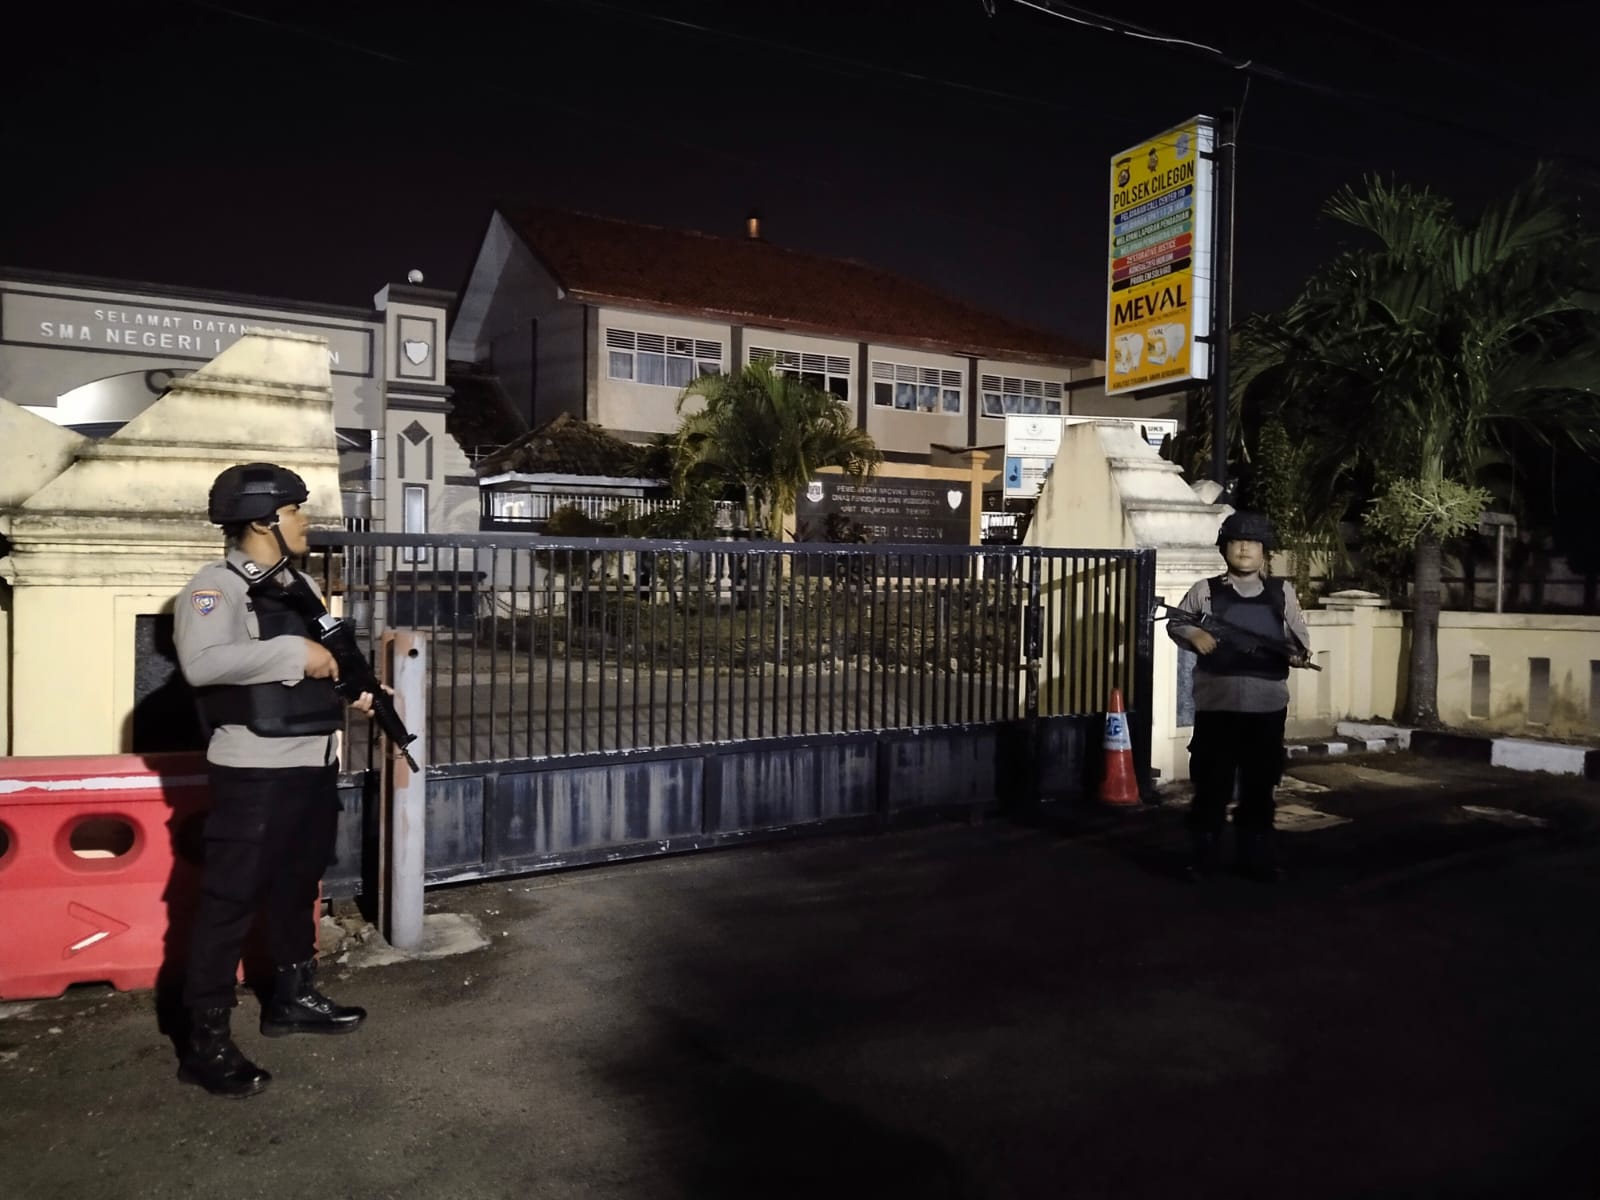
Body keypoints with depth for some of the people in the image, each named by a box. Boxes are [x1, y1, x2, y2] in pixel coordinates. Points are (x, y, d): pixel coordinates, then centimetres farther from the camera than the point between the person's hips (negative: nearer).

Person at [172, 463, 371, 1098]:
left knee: (296, 888, 21)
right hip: (255, 774, -9)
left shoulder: (294, 585, 14)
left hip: (311, 766, 9)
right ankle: (205, 1042, 10)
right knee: (229, 902, 0)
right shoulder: (216, 586, -14)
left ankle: (292, 997, 37)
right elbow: (203, 662, -32)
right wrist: (295, 652, -27)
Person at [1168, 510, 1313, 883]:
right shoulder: (1205, 590, 3)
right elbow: (1174, 623, 12)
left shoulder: (1282, 592, 8)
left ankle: (1255, 856, 22)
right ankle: (1202, 857, 15)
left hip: (1267, 705, 2)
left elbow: (1299, 634, 11)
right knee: (1211, 783, 4)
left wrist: (1299, 653, -10)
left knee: (1260, 785, 10)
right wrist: (1193, 634, -9)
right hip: (1216, 703, -1)